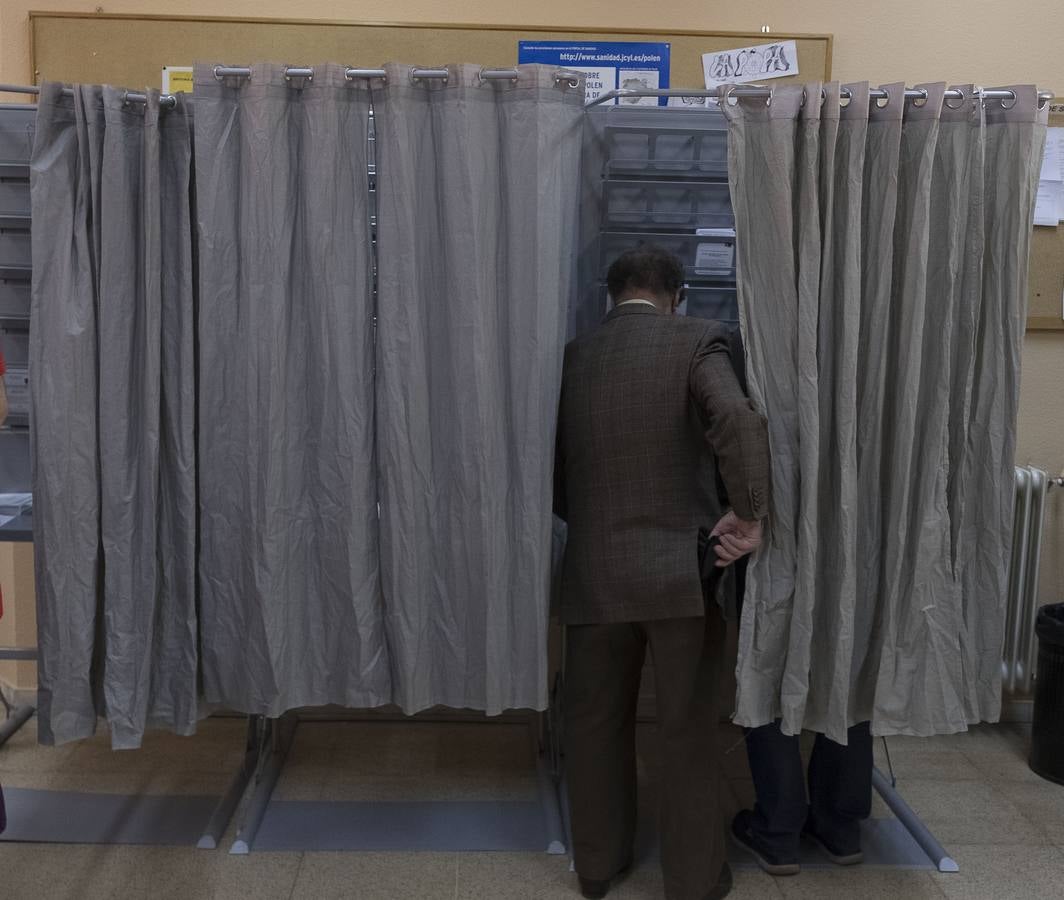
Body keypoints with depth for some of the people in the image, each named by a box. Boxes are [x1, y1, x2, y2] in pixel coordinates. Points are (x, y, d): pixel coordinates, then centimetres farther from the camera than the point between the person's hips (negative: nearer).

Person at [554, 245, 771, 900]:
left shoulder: (573, 356, 6)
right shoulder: (695, 340, -5)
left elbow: (552, 471, 9)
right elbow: (739, 420, -23)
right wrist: (751, 514, -13)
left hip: (593, 575, 3)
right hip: (682, 571, -3)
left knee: (596, 724, 17)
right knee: (689, 731, 10)